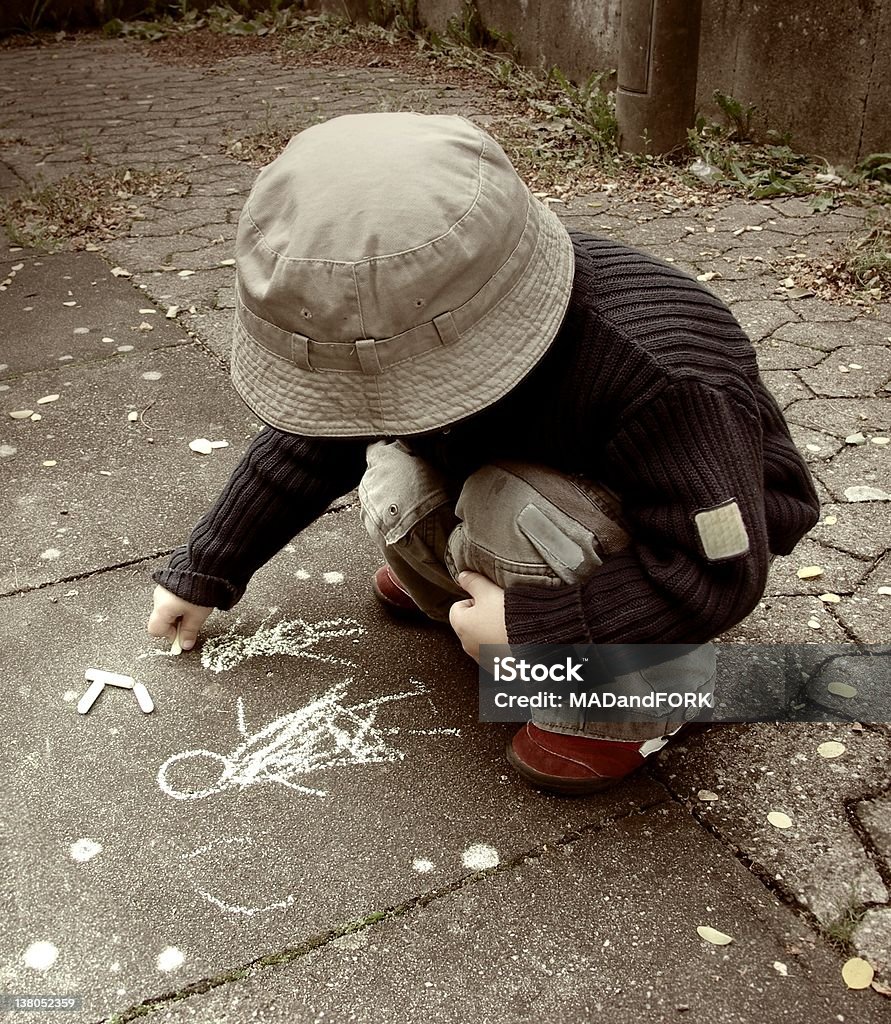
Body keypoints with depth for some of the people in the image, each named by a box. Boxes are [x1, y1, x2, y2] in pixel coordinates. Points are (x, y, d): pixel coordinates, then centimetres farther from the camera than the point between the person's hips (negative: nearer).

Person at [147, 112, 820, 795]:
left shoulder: (657, 370, -41)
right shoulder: (409, 329, -19)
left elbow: (720, 573, -34)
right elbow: (314, 439, -4)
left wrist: (529, 624, -35)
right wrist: (203, 574, 1)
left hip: (715, 526, -5)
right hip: (570, 483, 6)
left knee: (512, 509, -35)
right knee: (398, 497, -21)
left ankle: (644, 695, -12)